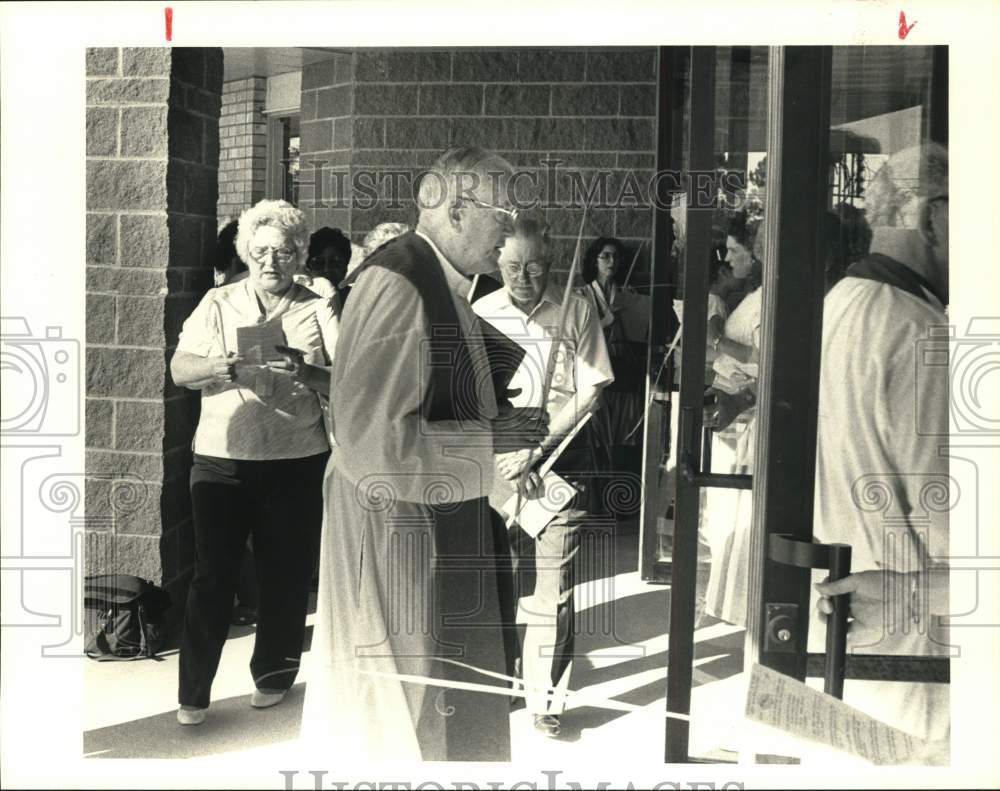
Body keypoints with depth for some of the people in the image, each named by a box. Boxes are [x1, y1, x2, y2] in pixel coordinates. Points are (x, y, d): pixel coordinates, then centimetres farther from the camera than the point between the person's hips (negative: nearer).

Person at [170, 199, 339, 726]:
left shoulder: (318, 311, 5)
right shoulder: (218, 304, 7)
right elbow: (179, 369, -2)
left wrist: (307, 373, -22)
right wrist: (222, 366, -21)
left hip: (296, 461, 0)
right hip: (221, 460, 0)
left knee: (286, 574, 8)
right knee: (212, 574, 1)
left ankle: (273, 674, 25)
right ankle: (193, 691, 10)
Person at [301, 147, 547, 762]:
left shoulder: (442, 282, 9)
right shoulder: (395, 285, -21)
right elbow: (371, 442, -27)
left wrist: (502, 429, 7)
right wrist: (490, 437, -19)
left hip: (445, 531, 10)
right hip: (402, 533, -10)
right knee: (407, 720, 6)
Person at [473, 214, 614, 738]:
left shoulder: (576, 312, 0)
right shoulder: (480, 314, 5)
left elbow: (589, 394, -2)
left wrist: (533, 449, -9)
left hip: (559, 460, -1)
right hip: (494, 461, 2)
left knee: (552, 586, -2)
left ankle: (546, 698, 10)